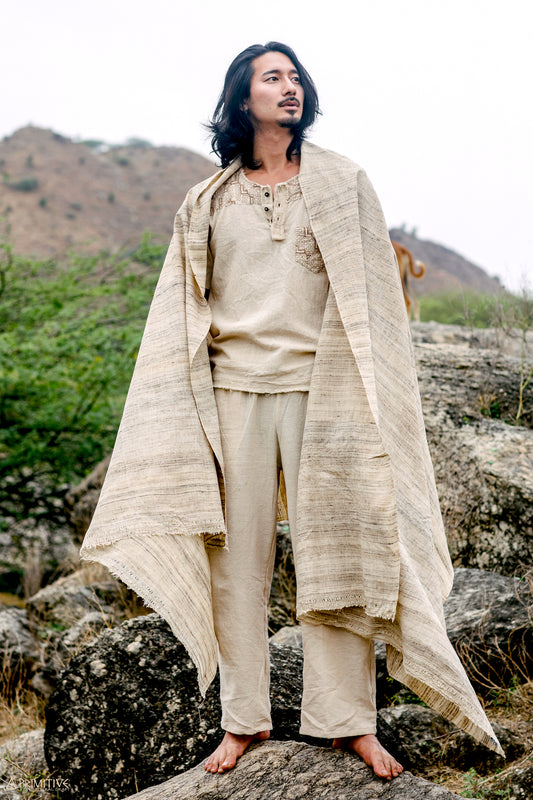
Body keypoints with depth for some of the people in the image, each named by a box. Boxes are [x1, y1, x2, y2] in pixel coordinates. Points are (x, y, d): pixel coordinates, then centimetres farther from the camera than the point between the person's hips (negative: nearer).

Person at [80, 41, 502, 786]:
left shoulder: (343, 183, 8)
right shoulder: (208, 203, 11)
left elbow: (374, 298, 5)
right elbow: (181, 313, 12)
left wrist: (373, 403, -2)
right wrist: (180, 412, 7)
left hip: (320, 387, -1)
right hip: (233, 390, 2)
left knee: (333, 549, -1)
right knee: (236, 554, 3)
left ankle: (349, 717, 10)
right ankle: (245, 717, 15)